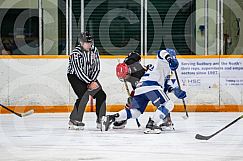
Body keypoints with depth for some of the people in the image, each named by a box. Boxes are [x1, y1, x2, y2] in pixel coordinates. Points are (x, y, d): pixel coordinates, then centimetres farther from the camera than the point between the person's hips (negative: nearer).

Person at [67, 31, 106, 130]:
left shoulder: (94, 51, -4)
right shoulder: (76, 53, -24)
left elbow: (96, 67, -2)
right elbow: (79, 71, -27)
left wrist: (93, 81, -15)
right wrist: (90, 83, -28)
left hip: (89, 76, 7)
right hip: (74, 76, -7)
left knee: (101, 95, -4)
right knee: (84, 96, -25)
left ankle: (101, 120, 8)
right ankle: (74, 121, -16)